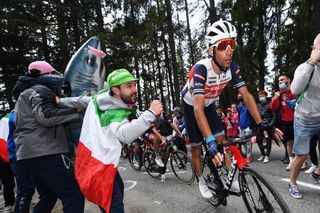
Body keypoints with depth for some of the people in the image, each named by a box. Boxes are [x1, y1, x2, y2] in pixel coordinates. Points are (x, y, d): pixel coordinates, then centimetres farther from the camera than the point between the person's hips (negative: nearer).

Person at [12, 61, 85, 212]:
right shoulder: (40, 90, -5)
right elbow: (46, 117, -23)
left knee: (48, 196, 23)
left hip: (29, 152, 11)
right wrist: (77, 109, -22)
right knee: (74, 195, -13)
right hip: (44, 152, -11)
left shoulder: (26, 93, 28)